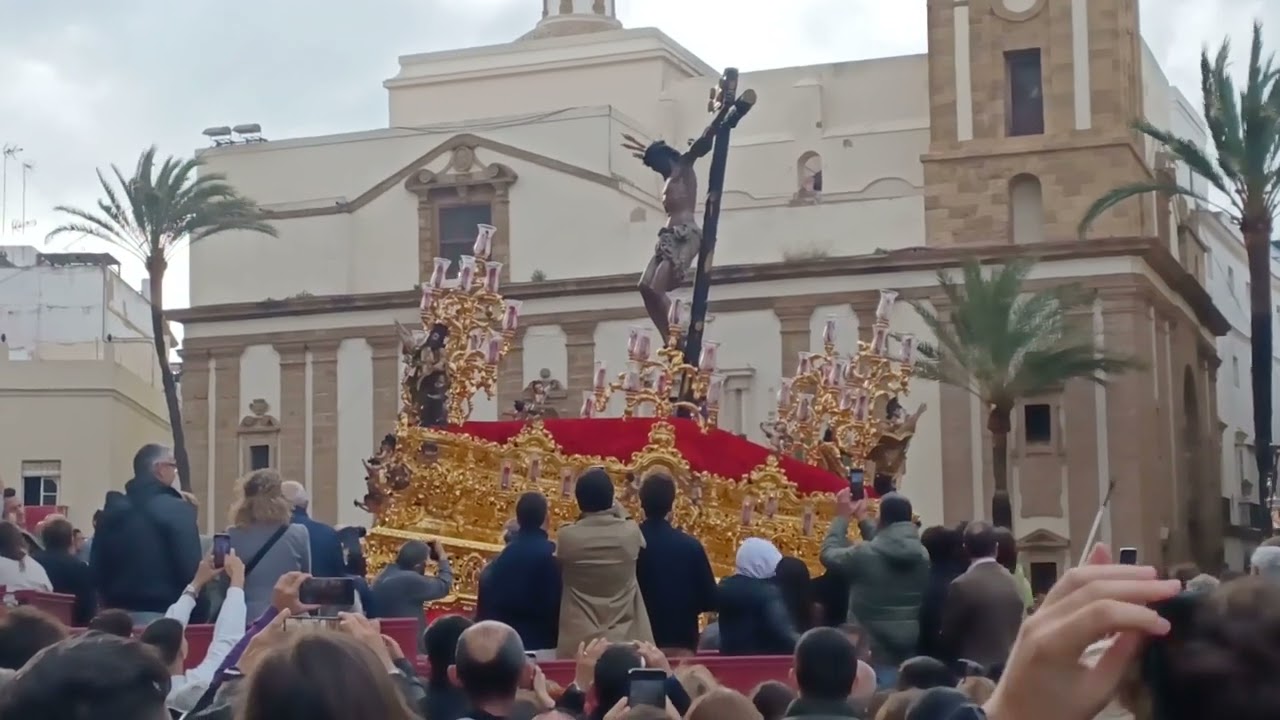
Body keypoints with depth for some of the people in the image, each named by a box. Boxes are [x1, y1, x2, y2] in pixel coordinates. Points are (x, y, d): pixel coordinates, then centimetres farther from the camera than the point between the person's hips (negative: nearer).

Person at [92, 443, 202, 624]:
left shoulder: (112, 508, 9)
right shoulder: (177, 510, -10)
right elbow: (191, 570, -14)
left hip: (118, 612, 6)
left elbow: (96, 568, 10)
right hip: (163, 613, -6)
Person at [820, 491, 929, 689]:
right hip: (908, 654, 4)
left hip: (870, 654, -4)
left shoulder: (863, 554, -15)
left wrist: (842, 517, 15)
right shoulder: (922, 555, 1)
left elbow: (828, 554, 4)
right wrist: (862, 518, 29)